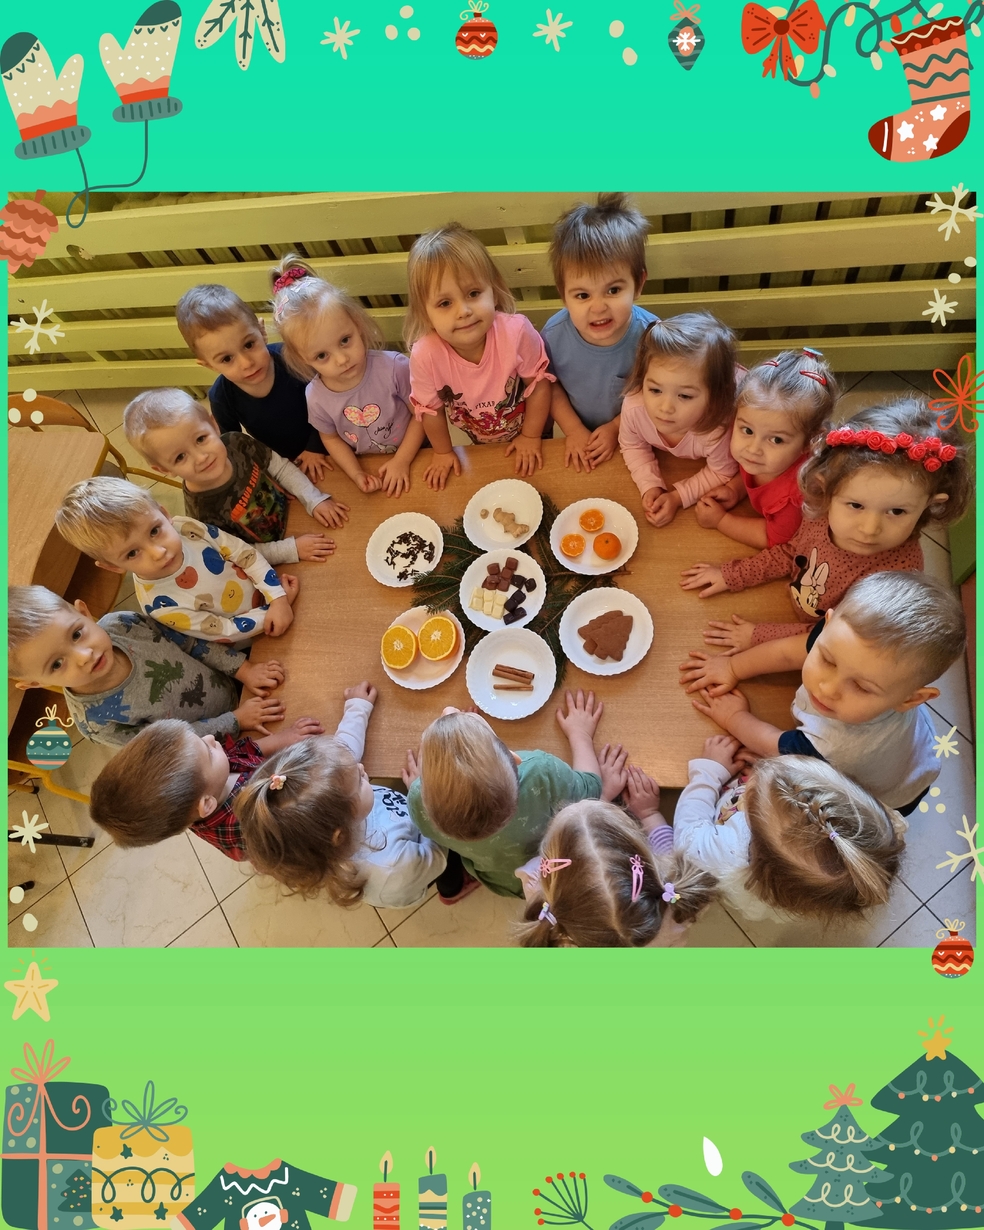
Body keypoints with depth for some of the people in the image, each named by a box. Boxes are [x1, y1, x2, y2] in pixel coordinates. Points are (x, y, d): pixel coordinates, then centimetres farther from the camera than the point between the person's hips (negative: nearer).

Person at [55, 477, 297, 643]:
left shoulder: (185, 528, -22)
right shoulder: (158, 602, -31)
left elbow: (245, 552, -15)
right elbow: (226, 632, -25)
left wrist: (277, 598, -26)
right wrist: (271, 611, -27)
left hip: (266, 593, 4)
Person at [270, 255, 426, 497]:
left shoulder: (394, 367, -23)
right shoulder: (316, 397, -15)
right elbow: (331, 438, 3)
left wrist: (402, 461, -15)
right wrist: (356, 474, -8)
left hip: (415, 454, -3)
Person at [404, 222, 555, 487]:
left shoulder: (517, 331, -36)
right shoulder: (424, 355, -33)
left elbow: (539, 385, -19)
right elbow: (430, 408, -14)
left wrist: (531, 437, -10)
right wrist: (443, 453, 0)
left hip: (524, 434, -1)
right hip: (478, 444, 1)